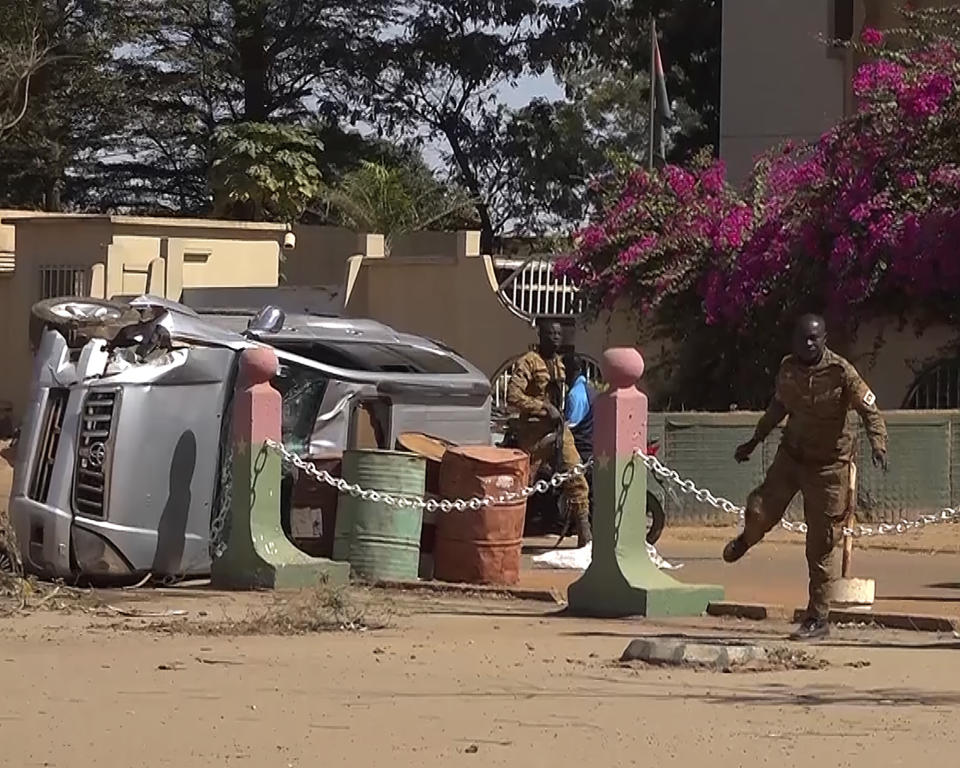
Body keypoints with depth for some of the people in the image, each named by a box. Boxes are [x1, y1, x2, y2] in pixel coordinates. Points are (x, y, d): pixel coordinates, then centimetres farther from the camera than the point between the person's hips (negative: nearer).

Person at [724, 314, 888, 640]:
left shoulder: (841, 372, -17)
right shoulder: (788, 369, -1)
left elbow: (869, 411, -16)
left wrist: (879, 446, -33)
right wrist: (755, 441, 23)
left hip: (828, 466, -4)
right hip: (791, 455, 4)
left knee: (820, 545, -3)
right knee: (760, 511, -11)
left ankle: (818, 617, 7)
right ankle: (746, 540, 29)